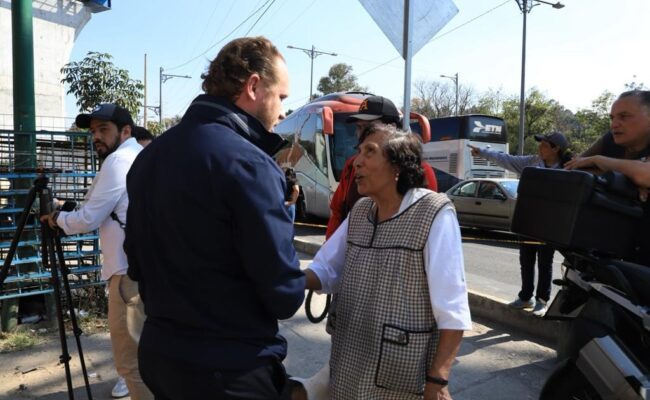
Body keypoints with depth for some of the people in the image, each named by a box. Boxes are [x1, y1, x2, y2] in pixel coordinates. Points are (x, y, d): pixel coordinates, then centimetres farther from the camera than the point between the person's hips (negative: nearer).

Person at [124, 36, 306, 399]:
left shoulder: (149, 155, 2)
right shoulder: (246, 162, -23)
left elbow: (137, 263, 11)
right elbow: (284, 294, -22)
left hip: (159, 353, 8)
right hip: (231, 368, -7)